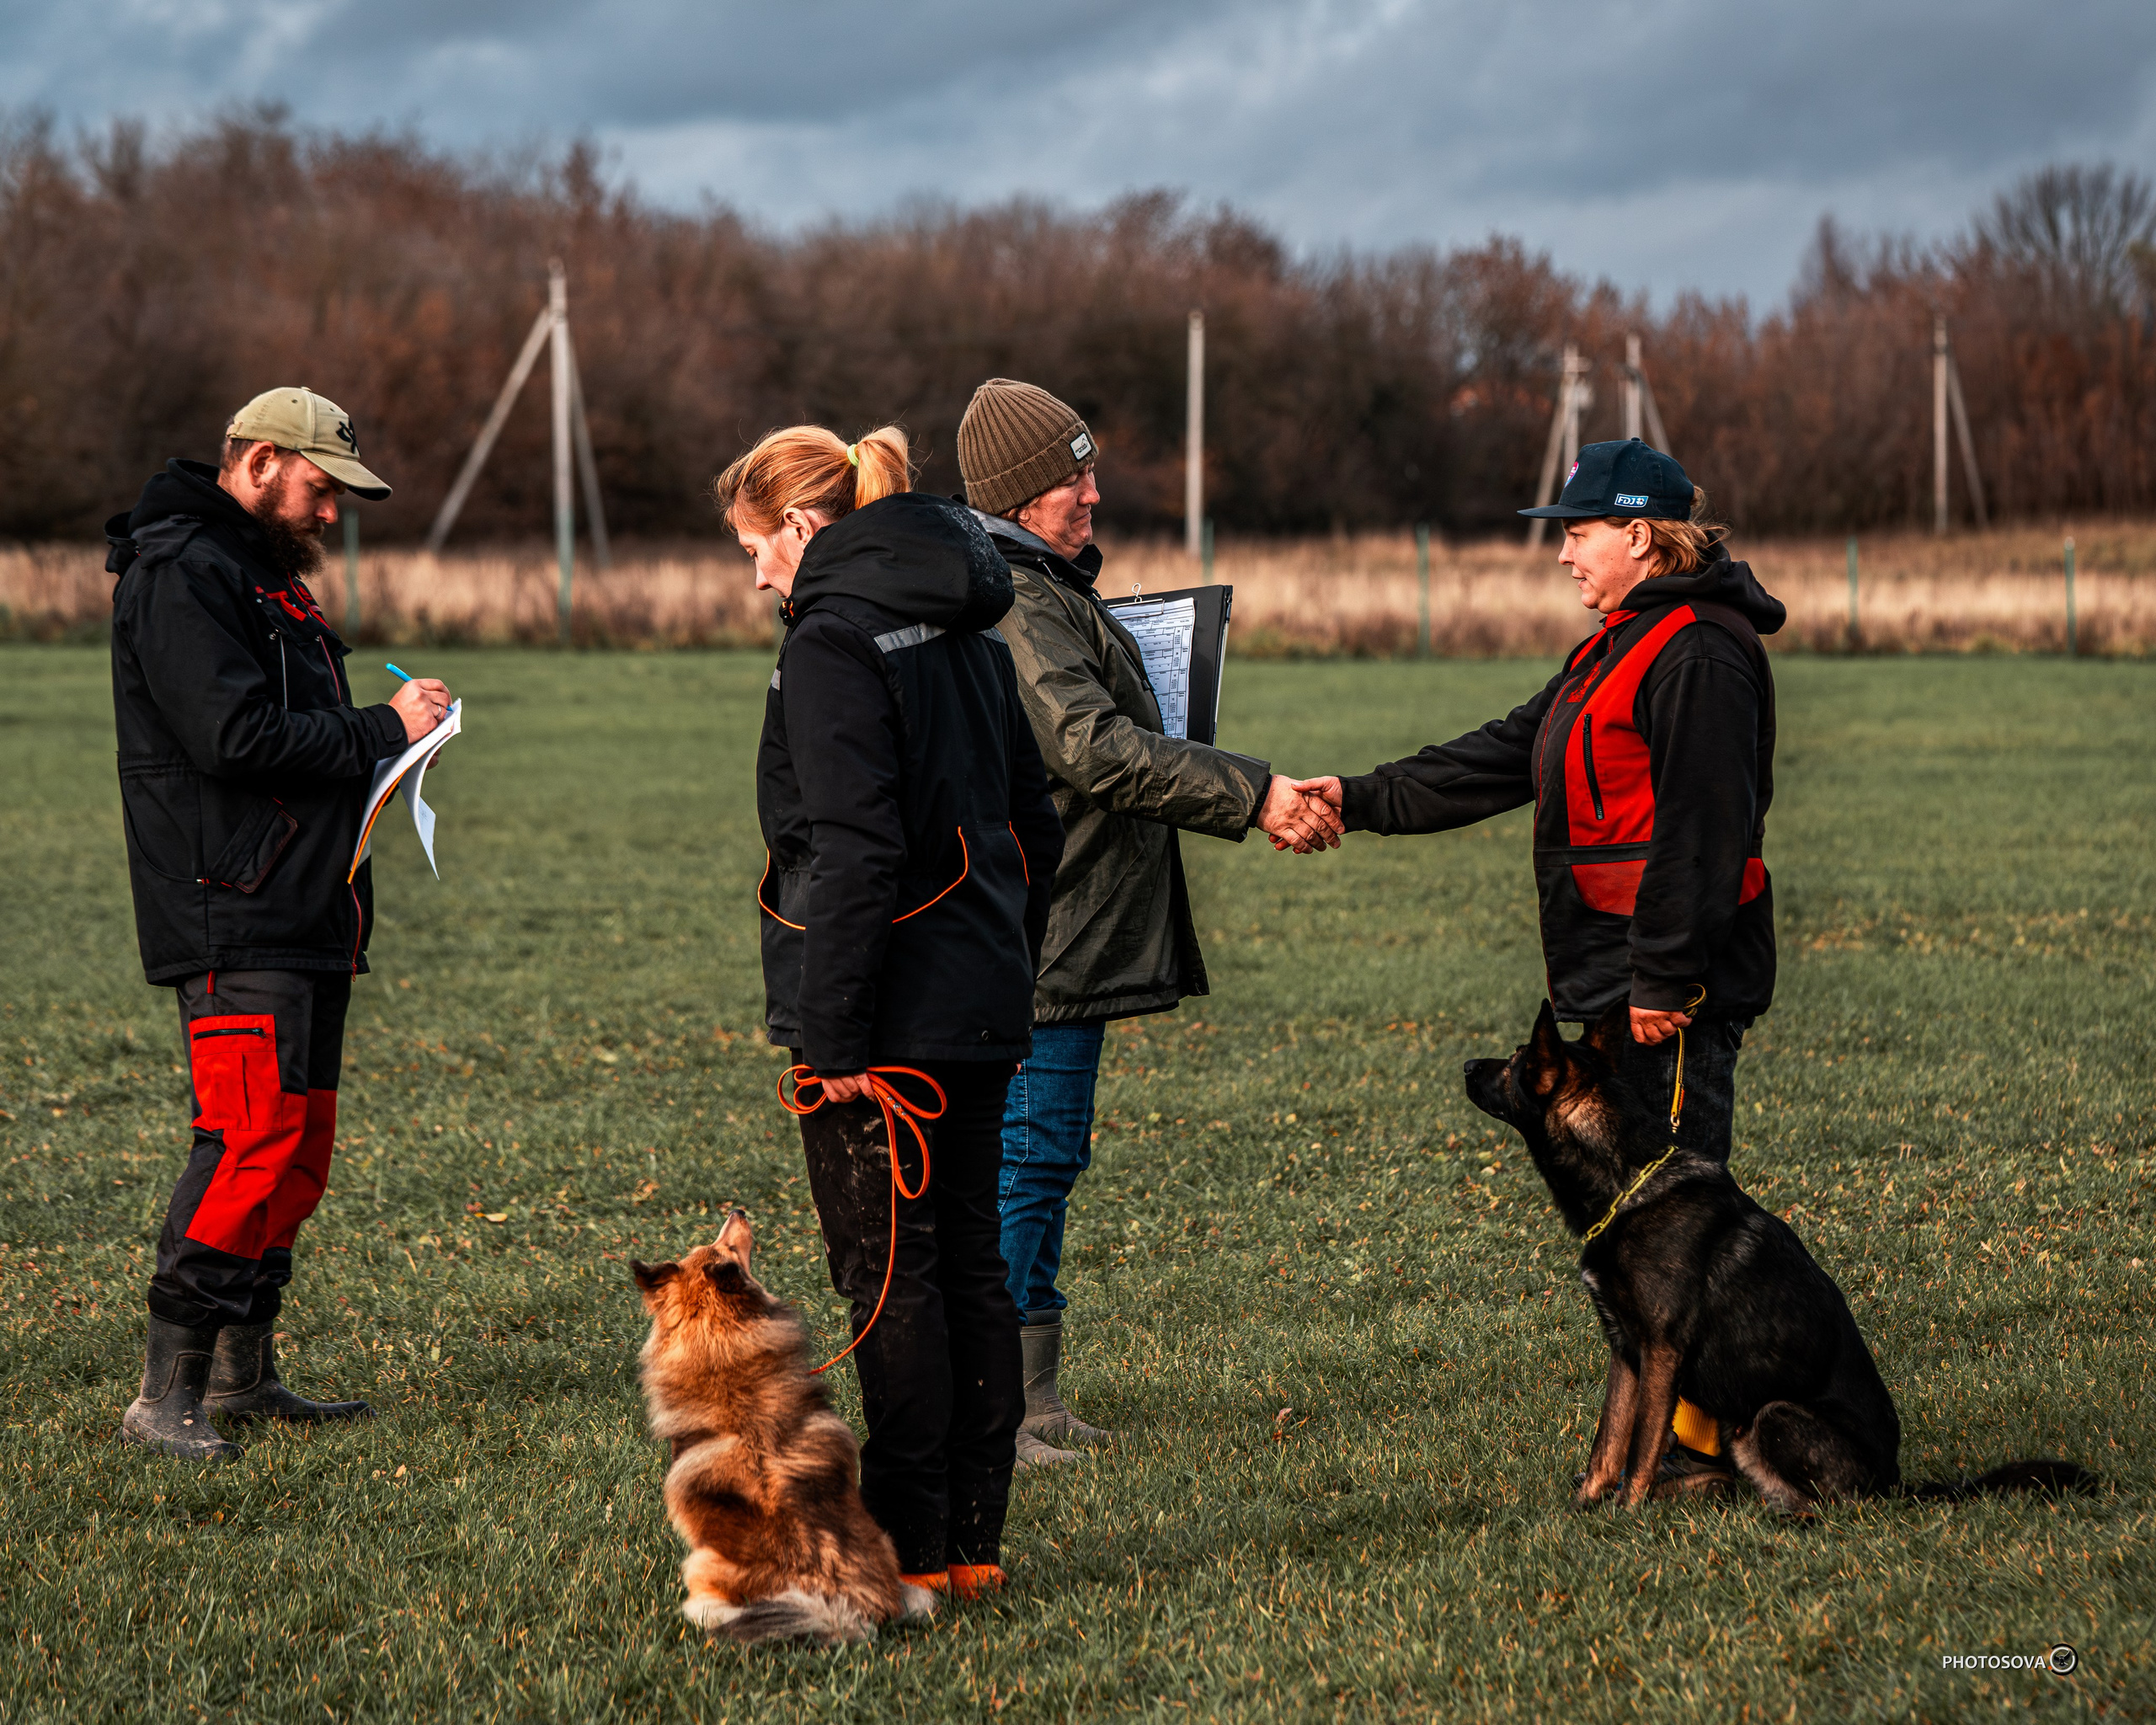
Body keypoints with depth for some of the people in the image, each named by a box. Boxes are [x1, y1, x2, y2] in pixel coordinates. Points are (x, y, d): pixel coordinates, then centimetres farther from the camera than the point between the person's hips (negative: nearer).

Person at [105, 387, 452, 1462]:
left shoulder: (260, 574, 23)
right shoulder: (180, 574, -11)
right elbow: (236, 737, -21)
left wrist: (383, 732, 7)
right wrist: (383, 732, -14)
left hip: (302, 922, 11)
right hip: (234, 922, -11)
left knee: (297, 1144, 13)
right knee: (254, 1143, -15)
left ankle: (241, 1375, 21)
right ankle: (164, 1397, -13)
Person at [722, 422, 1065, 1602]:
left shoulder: (835, 641, -13)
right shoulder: (974, 636, 13)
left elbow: (854, 852, -21)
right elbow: (1034, 830, 17)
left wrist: (830, 1037, -18)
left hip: (888, 1019, -8)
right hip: (981, 1016, 8)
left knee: (889, 1274, -2)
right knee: (968, 1259, 12)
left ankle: (911, 1553, 2)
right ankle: (975, 1538, 17)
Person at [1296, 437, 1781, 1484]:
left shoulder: (1698, 654, -13)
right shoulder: (1621, 649, 20)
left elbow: (1701, 832, -19)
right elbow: (1503, 760, 20)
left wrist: (1664, 978, -21)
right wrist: (1360, 801, 12)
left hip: (1672, 989, -10)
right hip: (1612, 978, 10)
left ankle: (1699, 1437, -4)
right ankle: (1661, 1425, 16)